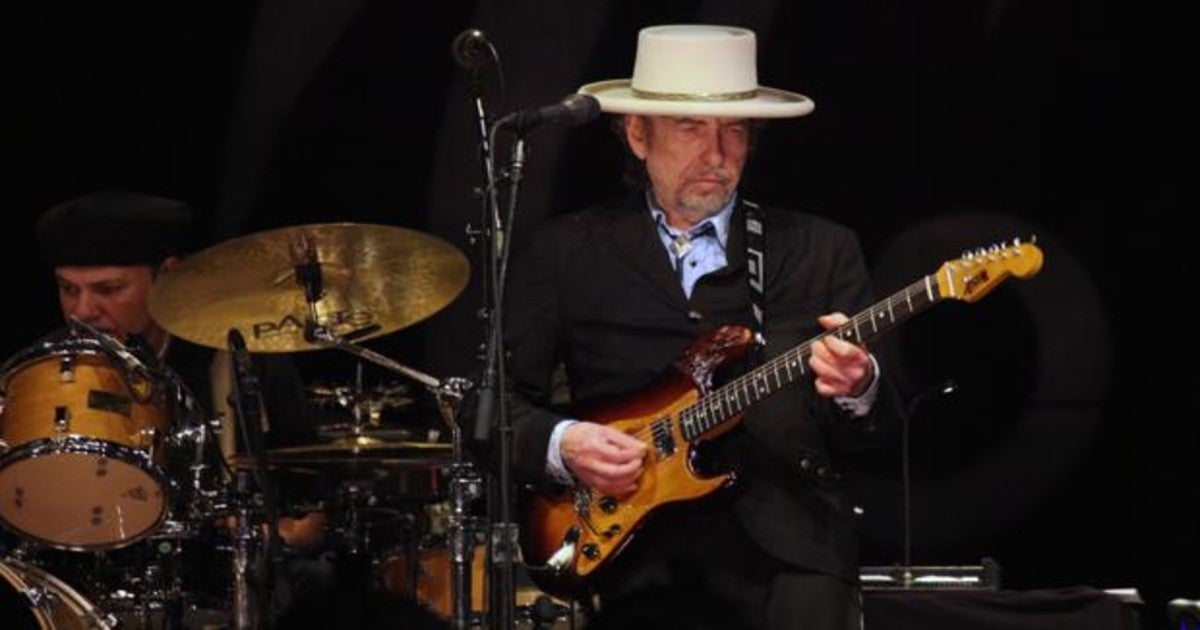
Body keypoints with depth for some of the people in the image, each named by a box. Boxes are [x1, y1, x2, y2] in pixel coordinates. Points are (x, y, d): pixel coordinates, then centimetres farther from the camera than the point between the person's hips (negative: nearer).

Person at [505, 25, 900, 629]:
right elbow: (501, 402, 9)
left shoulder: (821, 251, 13)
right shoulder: (559, 253, 10)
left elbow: (870, 435, 9)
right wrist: (562, 445, -10)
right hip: (630, 550, -1)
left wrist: (857, 390, -13)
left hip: (783, 540, 1)